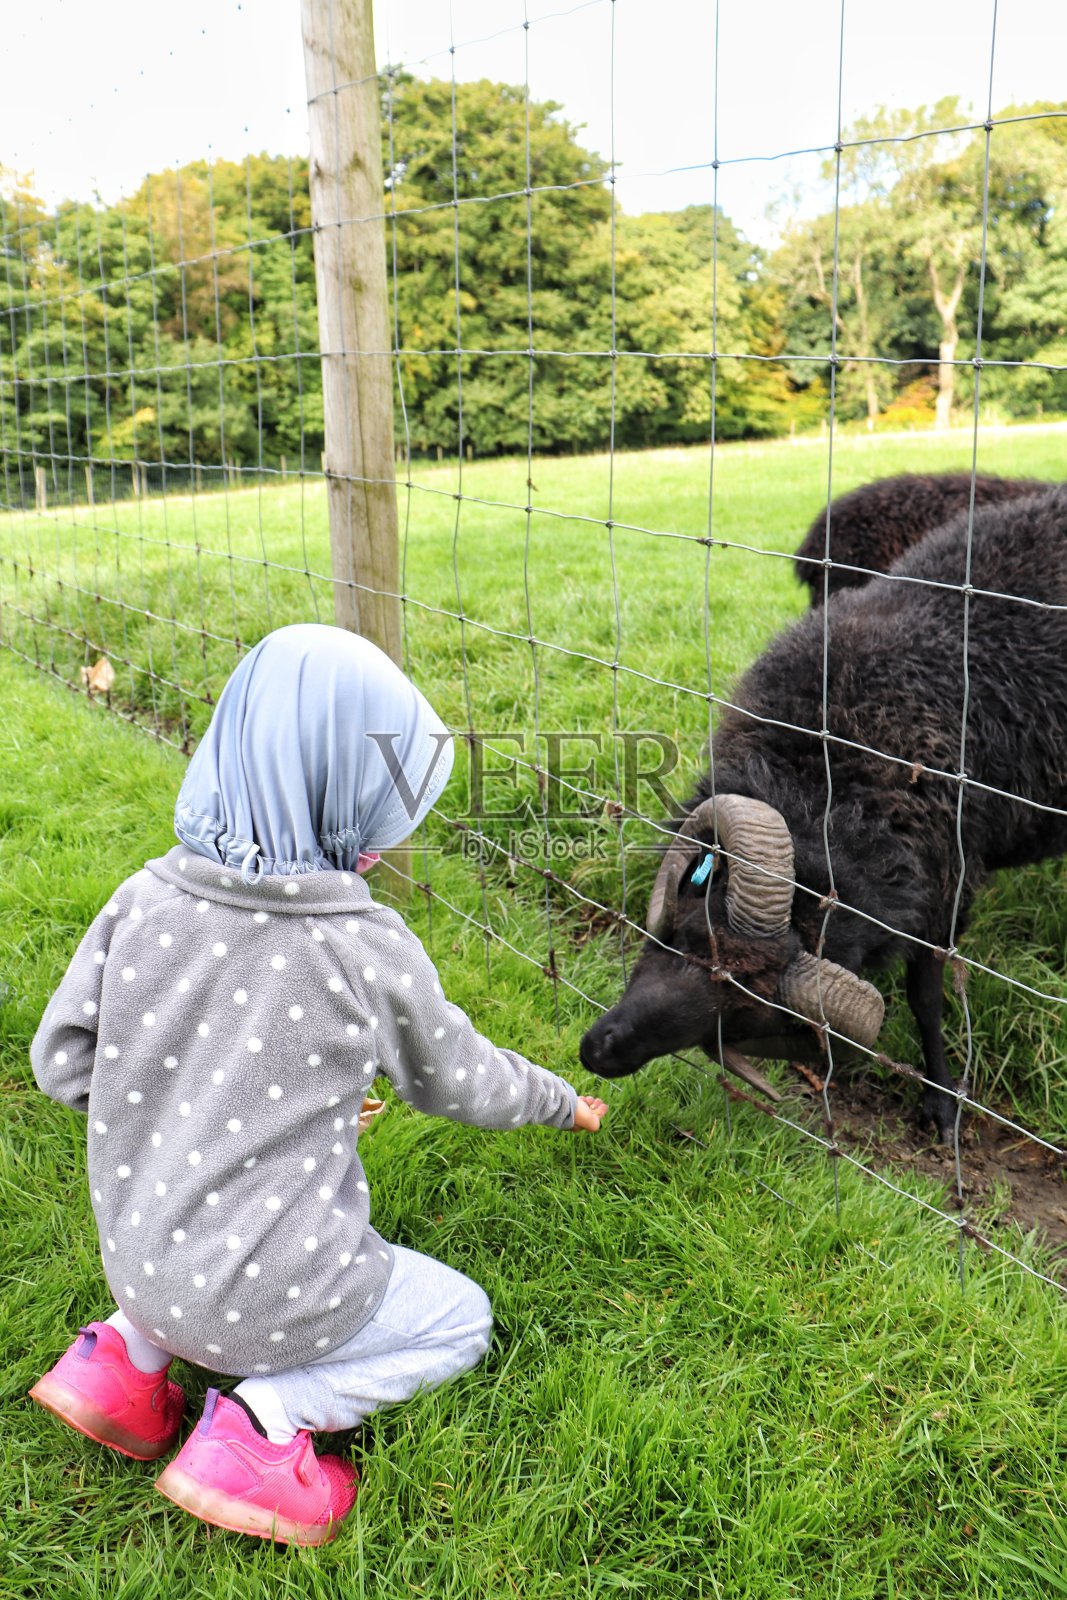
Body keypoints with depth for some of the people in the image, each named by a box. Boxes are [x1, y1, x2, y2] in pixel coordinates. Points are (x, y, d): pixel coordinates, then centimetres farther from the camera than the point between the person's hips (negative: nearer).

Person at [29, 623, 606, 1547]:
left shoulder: (146, 900, -11)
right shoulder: (368, 949, -20)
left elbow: (62, 1064, -2)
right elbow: (461, 1083, -2)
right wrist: (564, 1102, 19)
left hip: (136, 1257, 6)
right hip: (267, 1298, -5)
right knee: (460, 1321, 18)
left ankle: (129, 1352, 17)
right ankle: (265, 1420, -2)